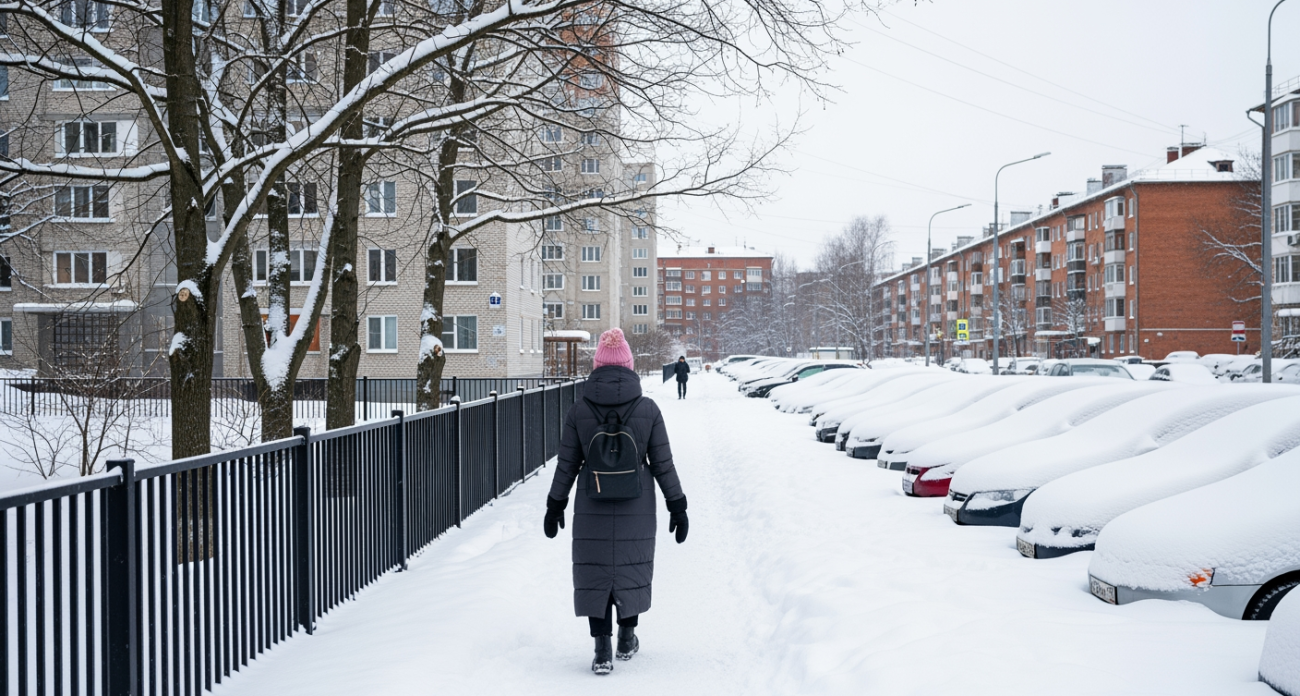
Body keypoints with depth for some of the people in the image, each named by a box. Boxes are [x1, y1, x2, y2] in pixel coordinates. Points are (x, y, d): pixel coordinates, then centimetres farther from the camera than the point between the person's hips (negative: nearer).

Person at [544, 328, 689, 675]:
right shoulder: (648, 409, -7)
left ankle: (602, 650, 6)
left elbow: (566, 465, -1)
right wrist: (677, 506, 6)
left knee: (593, 572, 9)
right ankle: (627, 639, 31)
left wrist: (555, 506, 11)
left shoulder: (578, 411, -7)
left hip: (592, 508, 0)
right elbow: (663, 464, -3)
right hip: (637, 508, 1)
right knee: (632, 568, 17)